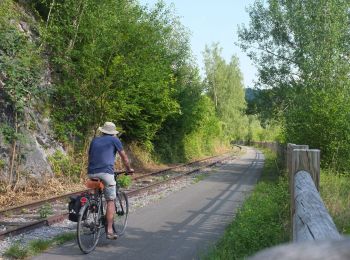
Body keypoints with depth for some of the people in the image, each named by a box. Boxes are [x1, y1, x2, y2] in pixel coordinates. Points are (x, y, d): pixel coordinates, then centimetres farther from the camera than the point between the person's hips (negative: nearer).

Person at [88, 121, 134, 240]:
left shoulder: (95, 140, 22)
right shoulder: (114, 140, 11)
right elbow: (124, 157, 15)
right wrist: (129, 169, 30)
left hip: (92, 173, 4)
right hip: (106, 172, -4)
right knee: (110, 201, 1)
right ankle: (109, 230, -3)